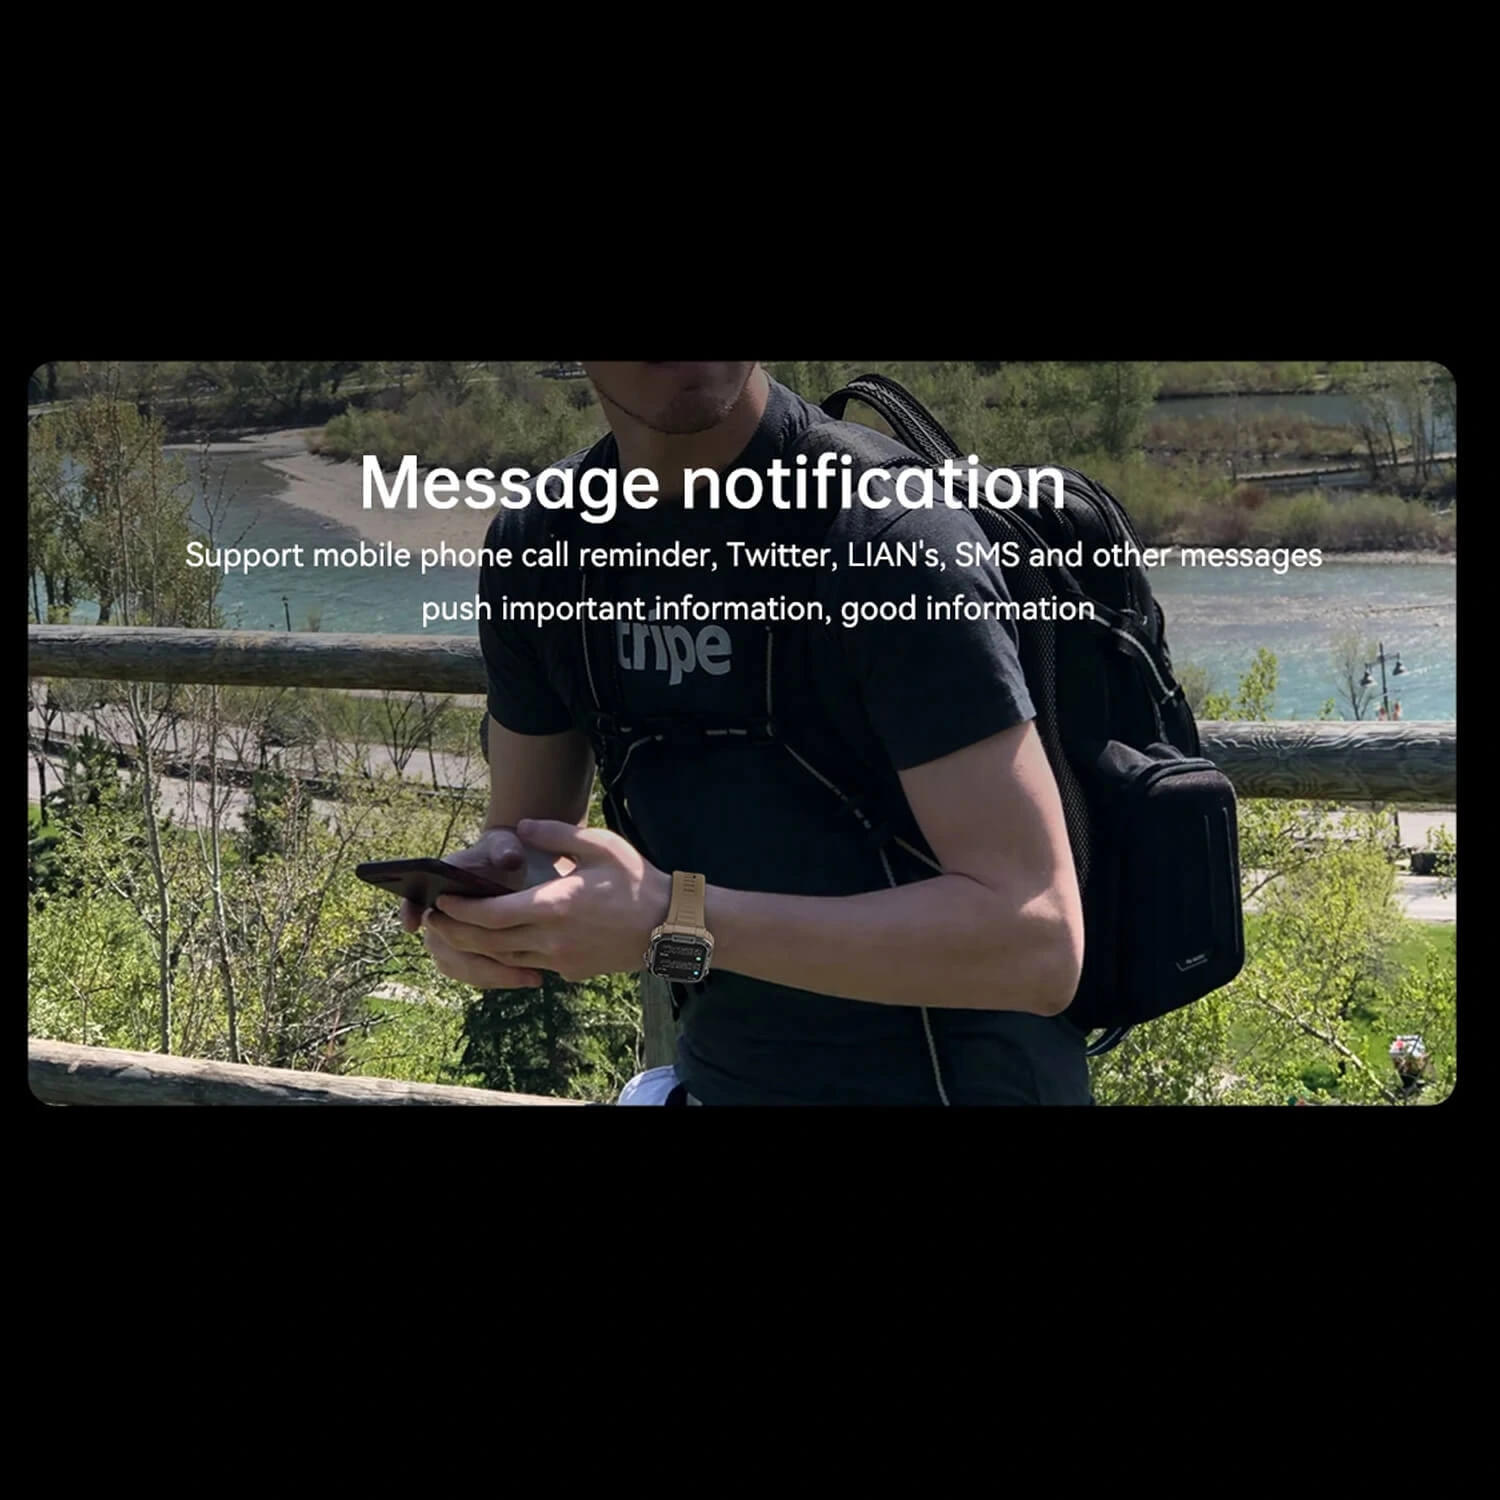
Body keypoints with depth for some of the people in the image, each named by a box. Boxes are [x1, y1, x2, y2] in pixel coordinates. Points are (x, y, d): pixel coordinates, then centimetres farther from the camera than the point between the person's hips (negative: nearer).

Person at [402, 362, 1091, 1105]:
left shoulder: (892, 535, -23)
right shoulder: (536, 543, -4)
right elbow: (527, 844, 5)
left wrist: (674, 922, -31)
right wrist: (477, 906, -18)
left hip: (948, 1080, -5)